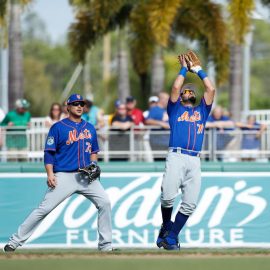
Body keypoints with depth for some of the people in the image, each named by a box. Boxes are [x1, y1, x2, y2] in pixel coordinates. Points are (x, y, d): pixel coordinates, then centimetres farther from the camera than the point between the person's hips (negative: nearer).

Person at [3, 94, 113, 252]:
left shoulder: (90, 128, 15)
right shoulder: (58, 127, 0)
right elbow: (49, 152, -2)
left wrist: (93, 165, 3)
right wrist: (50, 174, -14)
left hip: (86, 176, 4)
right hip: (64, 176, -4)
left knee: (105, 203, -8)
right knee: (44, 209, -10)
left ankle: (106, 245, 2)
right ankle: (15, 241, -5)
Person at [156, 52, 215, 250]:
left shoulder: (202, 111, 27)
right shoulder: (175, 109, 19)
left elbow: (211, 89, 17)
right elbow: (175, 87, 4)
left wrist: (198, 70, 23)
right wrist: (184, 69, 16)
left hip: (195, 160, 3)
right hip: (176, 157, -3)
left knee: (190, 203, -6)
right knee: (168, 196, -20)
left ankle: (171, 236, 3)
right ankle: (166, 226, 6)